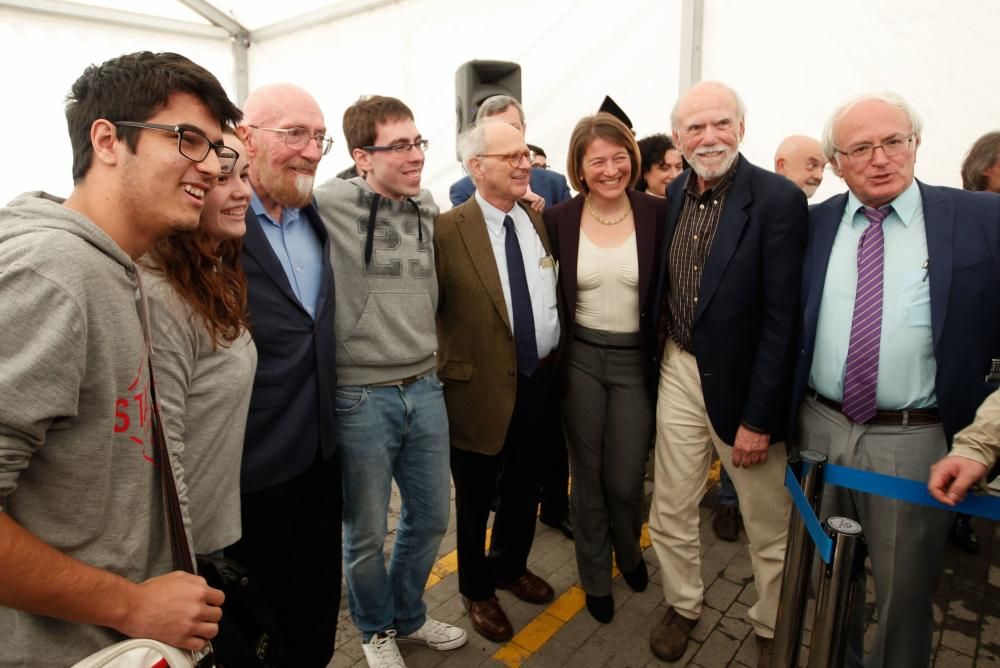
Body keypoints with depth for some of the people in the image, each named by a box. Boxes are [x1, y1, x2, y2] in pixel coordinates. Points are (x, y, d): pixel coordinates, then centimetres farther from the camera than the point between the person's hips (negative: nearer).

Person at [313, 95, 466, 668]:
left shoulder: (430, 208, 6)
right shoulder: (331, 204, -11)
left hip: (425, 389, 5)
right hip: (359, 396, -5)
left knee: (432, 517, 18)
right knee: (367, 534, 12)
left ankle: (408, 615, 45)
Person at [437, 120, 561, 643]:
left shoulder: (539, 222, 4)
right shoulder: (448, 230, -15)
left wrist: (557, 359, 9)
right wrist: (447, 370, -12)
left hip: (538, 383, 6)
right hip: (482, 389, -5)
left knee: (524, 489, 24)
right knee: (476, 498, 16)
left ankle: (511, 566, 50)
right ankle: (477, 588, 41)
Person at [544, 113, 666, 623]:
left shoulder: (657, 213, -6)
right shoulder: (559, 219, -5)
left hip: (636, 360, 0)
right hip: (580, 358, 1)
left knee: (625, 480, 6)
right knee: (587, 476, 13)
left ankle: (629, 552, 42)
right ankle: (595, 576, 37)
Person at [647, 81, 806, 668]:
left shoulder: (779, 200, -14)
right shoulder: (674, 194, 3)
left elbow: (782, 319, -16)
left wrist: (758, 417, -16)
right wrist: (659, 360, 4)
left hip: (743, 382, -4)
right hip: (680, 371, 5)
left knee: (770, 526, 12)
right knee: (671, 510, 15)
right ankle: (683, 606, 39)